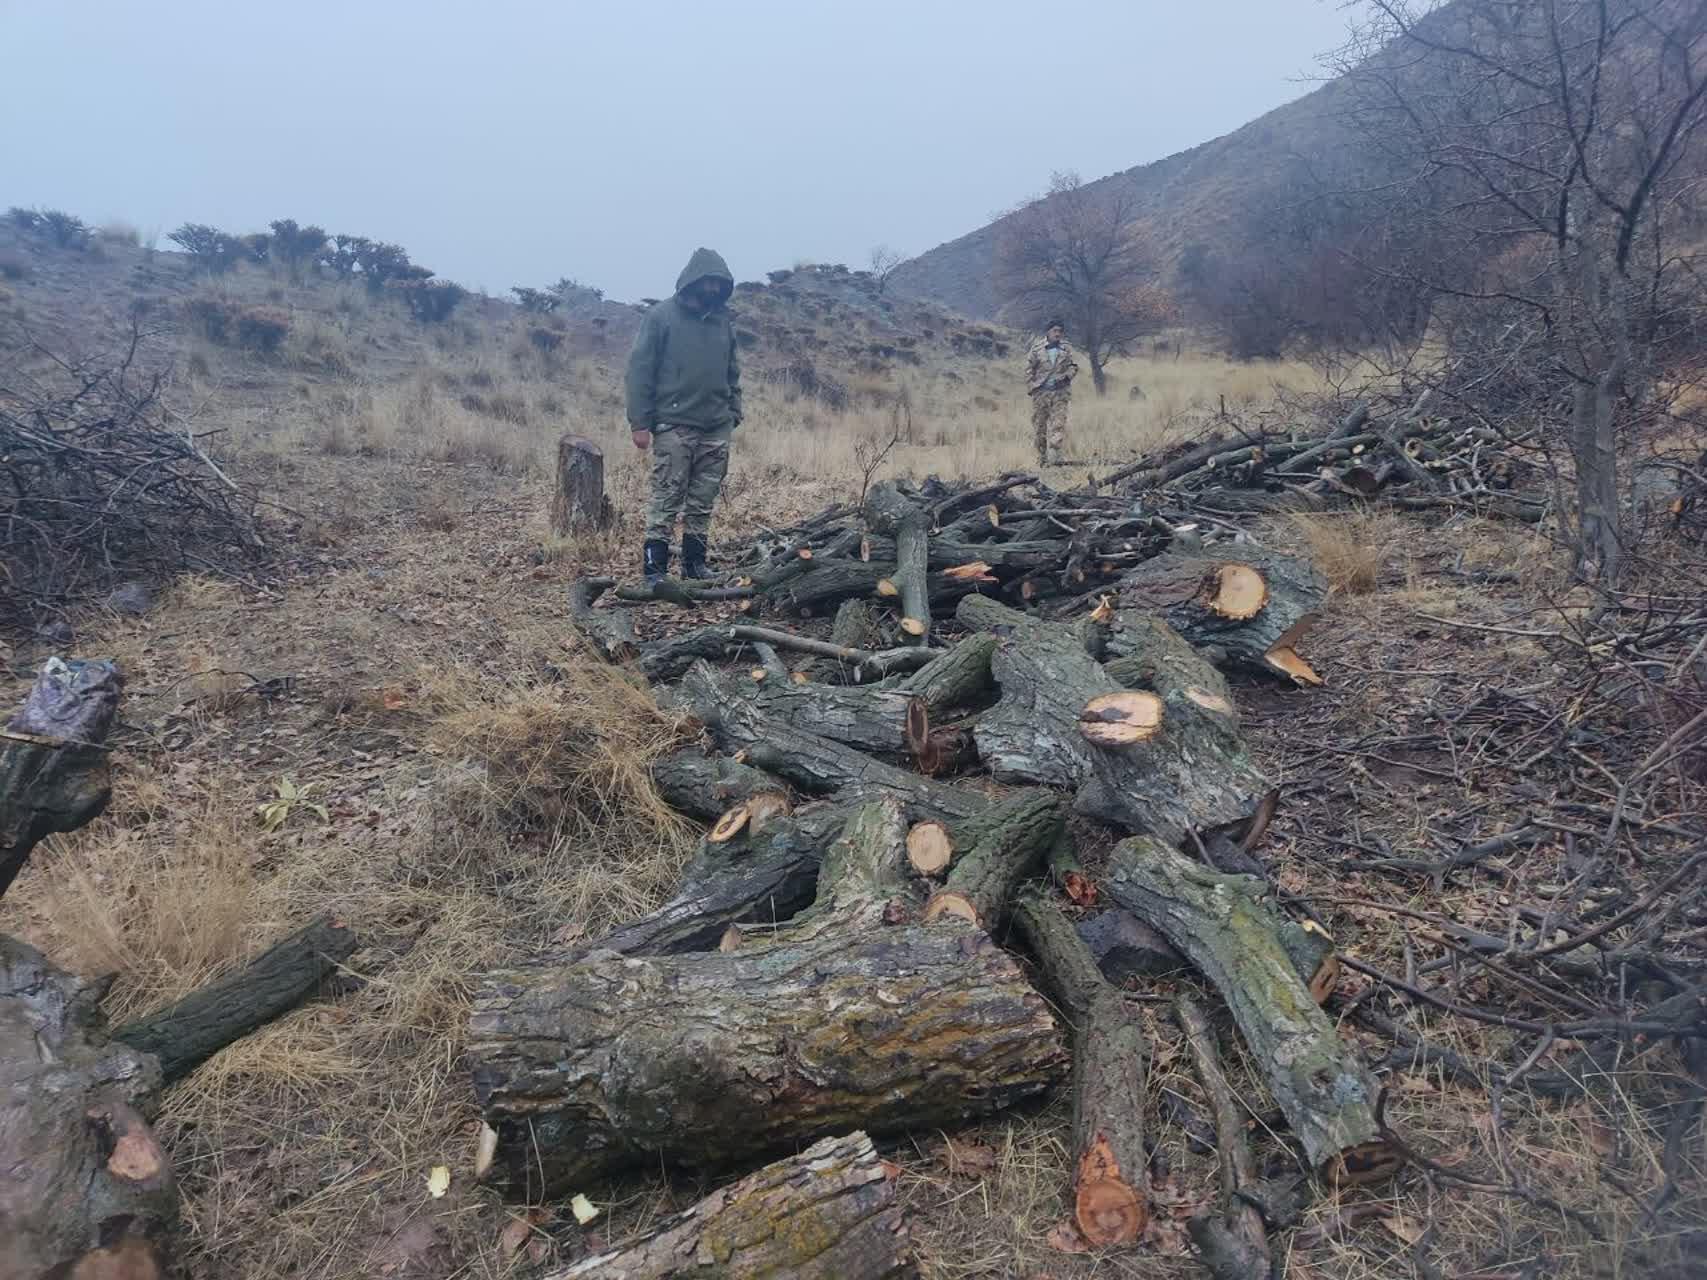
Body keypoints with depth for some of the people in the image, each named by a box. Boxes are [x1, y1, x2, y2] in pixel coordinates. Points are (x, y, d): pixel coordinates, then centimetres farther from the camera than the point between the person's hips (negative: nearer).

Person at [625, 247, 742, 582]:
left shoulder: (722, 319, 13)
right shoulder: (661, 316, -3)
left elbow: (732, 371, 20)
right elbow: (639, 369, -6)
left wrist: (734, 412, 12)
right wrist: (639, 422, -11)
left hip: (716, 429, 5)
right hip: (674, 426, -5)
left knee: (703, 503, 9)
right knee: (666, 500, -4)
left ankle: (694, 563, 19)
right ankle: (654, 568, 2)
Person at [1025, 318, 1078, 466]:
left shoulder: (1066, 348, 5)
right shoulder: (1037, 348, -1)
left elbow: (1074, 365, 12)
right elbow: (1029, 369, 2)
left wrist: (1066, 376, -7)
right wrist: (1031, 388, -4)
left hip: (1060, 392, 1)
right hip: (1041, 392, -1)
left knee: (1058, 424, -10)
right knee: (1039, 425, 4)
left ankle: (1053, 457, -14)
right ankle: (1041, 458, 17)